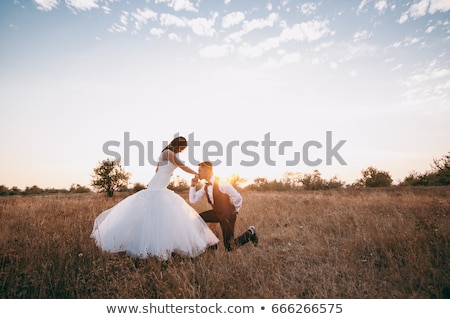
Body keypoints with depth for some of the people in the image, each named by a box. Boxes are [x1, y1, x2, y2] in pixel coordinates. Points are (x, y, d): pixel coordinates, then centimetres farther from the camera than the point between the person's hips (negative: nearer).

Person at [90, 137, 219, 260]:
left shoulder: (167, 154, 15)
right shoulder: (169, 152, -12)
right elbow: (183, 167, -14)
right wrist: (197, 174, -3)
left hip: (161, 190, 11)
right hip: (156, 190, -11)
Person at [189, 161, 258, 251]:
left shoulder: (221, 182, -26)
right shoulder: (205, 187, -1)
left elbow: (237, 197, -25)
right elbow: (192, 200, 1)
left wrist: (236, 210, -7)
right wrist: (193, 185, -11)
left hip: (228, 214, -7)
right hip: (217, 213, 7)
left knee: (229, 246, -4)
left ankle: (249, 233, 17)